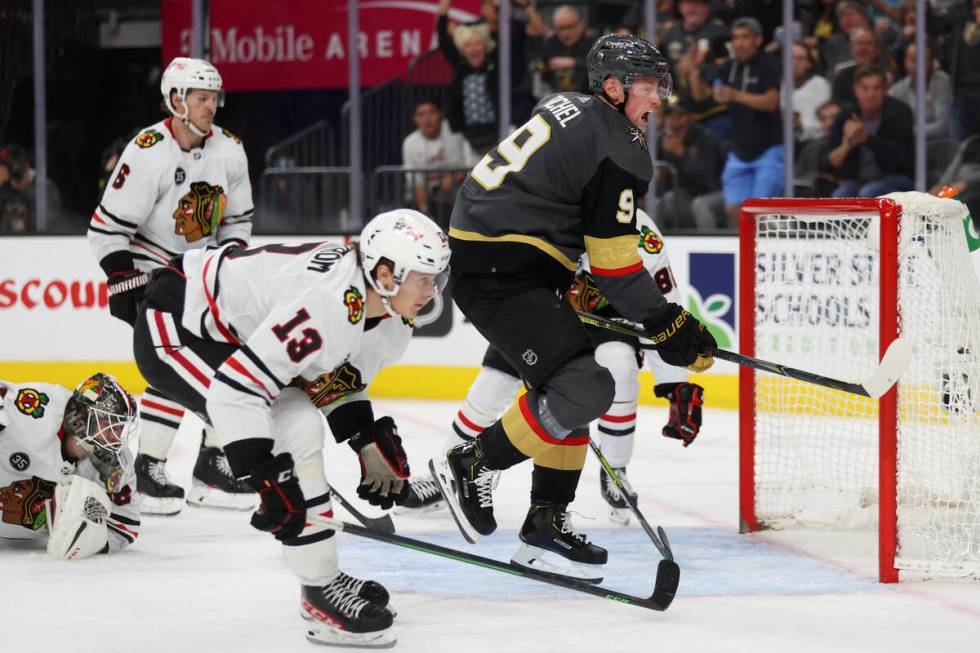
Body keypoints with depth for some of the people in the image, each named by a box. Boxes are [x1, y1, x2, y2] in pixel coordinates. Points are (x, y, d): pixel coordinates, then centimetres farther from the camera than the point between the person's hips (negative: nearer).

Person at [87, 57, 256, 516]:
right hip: (149, 268, -7)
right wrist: (124, 284, -22)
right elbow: (107, 227, -19)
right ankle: (150, 468, -8)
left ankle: (211, 464, 13)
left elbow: (238, 220, 11)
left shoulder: (229, 150, -3)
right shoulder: (147, 153, -22)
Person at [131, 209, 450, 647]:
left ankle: (325, 579, 22)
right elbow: (234, 389, -35)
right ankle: (321, 591, -11)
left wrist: (370, 440, 8)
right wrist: (265, 478, -33)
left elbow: (335, 377, 18)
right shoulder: (329, 307, -33)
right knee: (294, 433, -19)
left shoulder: (390, 320, -2)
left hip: (238, 336, 10)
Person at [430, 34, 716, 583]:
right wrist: (666, 322, -4)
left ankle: (546, 524, 17)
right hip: (500, 274, -11)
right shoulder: (617, 150, -12)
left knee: (568, 385, 16)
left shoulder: (569, 109, 17)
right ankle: (472, 466, -5)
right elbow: (613, 258, -13)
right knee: (585, 388, -19)